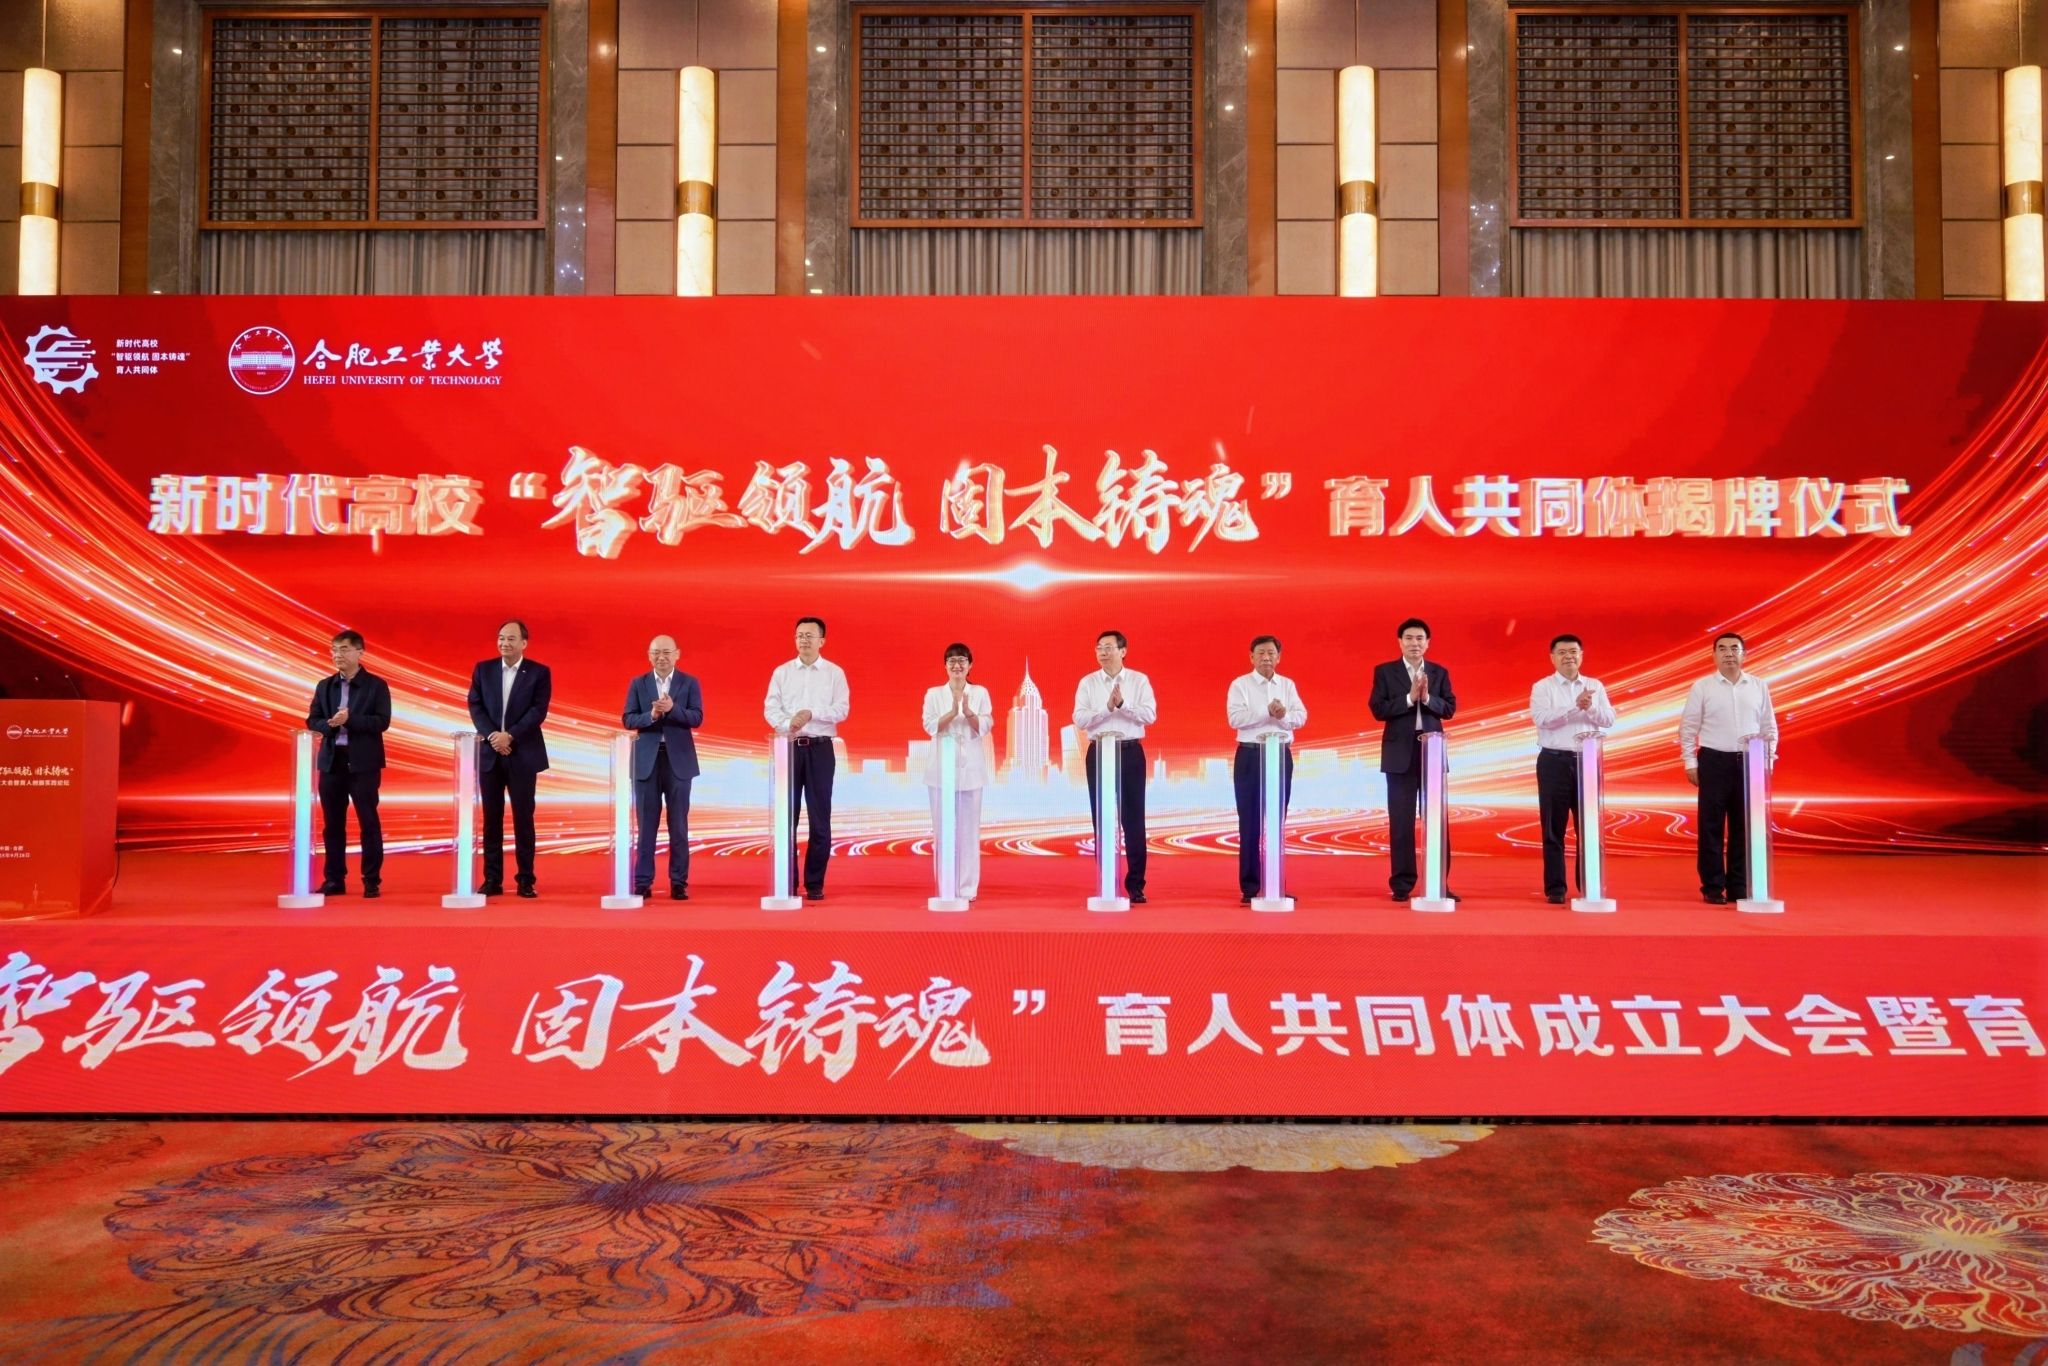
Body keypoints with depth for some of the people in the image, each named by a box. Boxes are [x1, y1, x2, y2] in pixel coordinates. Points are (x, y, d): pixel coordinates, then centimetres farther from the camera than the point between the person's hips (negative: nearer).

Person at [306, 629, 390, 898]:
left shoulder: (376, 685, -1)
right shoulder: (325, 685, 12)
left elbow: (382, 722, -10)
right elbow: (312, 720, 9)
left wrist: (350, 719, -21)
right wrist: (329, 724, -13)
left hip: (363, 762, -4)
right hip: (332, 761, 4)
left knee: (369, 823, -1)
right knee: (332, 824, 7)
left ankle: (372, 881, 4)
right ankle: (334, 879, 15)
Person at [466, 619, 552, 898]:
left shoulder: (539, 672, 1)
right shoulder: (483, 669, 8)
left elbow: (538, 710, -8)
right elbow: (475, 706, 2)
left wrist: (510, 735, -17)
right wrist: (492, 735, -13)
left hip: (523, 754, -2)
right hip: (489, 752, 2)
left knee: (523, 819, 0)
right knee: (491, 818, 4)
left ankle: (526, 880, 5)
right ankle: (492, 880, 8)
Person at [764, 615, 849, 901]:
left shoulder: (835, 673, 5)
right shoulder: (781, 672, 8)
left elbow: (842, 709, -5)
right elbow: (770, 708, 0)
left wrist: (811, 713, -19)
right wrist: (788, 724, -20)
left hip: (820, 749, -1)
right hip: (789, 747, 1)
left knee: (820, 818, 1)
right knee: (786, 816, 3)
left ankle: (815, 884, 7)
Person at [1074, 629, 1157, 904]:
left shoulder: (1139, 680, 3)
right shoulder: (1088, 683, 5)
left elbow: (1150, 715, -8)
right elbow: (1079, 720, -5)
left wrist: (1123, 704, -20)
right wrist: (1107, 708, -18)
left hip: (1130, 752, -1)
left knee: (1133, 819, -1)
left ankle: (1136, 885, 5)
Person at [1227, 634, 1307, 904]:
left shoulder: (1288, 685, 10)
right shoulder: (1240, 685, -2)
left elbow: (1301, 717, 0)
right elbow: (1235, 719, -15)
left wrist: (1284, 715, -21)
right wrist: (1267, 711, -22)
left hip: (1281, 754, 4)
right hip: (1251, 755, -4)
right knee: (1250, 821, -3)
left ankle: (1275, 884, 15)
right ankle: (1250, 886, 2)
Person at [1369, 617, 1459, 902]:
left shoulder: (1439, 672, 10)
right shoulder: (1384, 671, 4)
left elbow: (1450, 708, 3)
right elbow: (1378, 709, -6)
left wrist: (1427, 699, -14)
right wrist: (1409, 698, -16)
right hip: (1400, 752, -2)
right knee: (1401, 821, 0)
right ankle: (1402, 884, 5)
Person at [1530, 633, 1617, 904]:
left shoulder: (1595, 686, 11)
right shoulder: (1542, 687, 1)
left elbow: (1609, 719, 2)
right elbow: (1541, 718, -14)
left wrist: (1590, 708, -16)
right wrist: (1575, 706, -22)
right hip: (1554, 761, -3)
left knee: (1589, 826, 5)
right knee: (1553, 828, 0)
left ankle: (1589, 887, 14)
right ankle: (1555, 889, 5)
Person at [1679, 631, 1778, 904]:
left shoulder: (1758, 686, 7)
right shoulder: (1702, 687, 0)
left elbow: (1769, 726, 11)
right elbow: (1688, 727, 1)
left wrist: (1768, 759, 4)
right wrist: (1690, 763, -3)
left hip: (1749, 761, 2)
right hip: (1714, 761, -2)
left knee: (1744, 826, 6)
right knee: (1711, 826, -1)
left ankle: (1740, 887, 14)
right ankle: (1713, 887, 7)